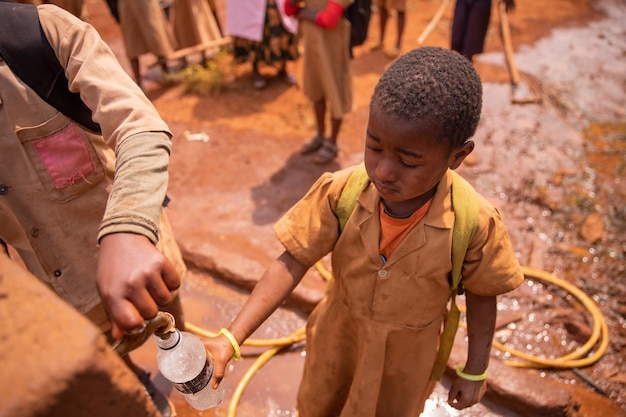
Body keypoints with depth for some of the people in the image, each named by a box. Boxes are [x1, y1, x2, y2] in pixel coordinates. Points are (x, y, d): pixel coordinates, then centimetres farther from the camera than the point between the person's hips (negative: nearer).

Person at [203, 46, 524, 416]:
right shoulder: (339, 194, -28)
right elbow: (292, 264, -24)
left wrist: (475, 372, -1)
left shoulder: (476, 223, -30)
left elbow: (481, 297, -13)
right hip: (338, 337, 2)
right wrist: (230, 339, -30)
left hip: (406, 357, -1)